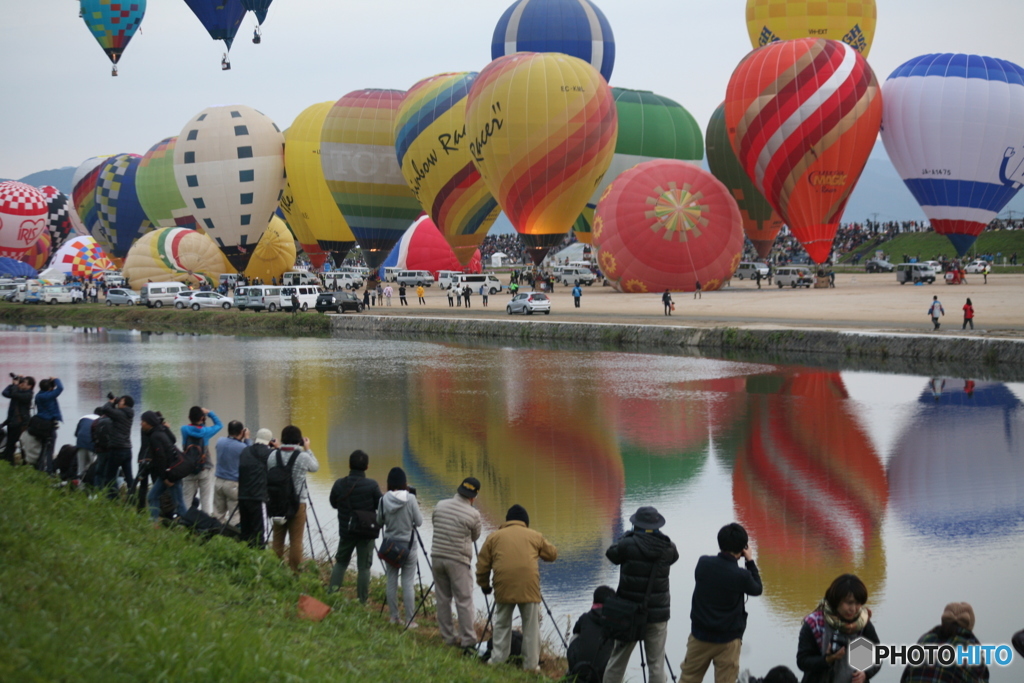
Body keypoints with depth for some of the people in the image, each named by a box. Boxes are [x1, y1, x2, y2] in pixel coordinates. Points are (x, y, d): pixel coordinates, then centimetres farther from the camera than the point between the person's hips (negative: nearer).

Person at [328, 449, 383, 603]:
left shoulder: (339, 484, -7)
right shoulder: (371, 485, -18)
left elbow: (334, 504, 7)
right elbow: (381, 505, -9)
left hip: (346, 531, 3)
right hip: (366, 532, -3)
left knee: (341, 562, 20)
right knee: (364, 567, 5)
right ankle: (362, 601, 8)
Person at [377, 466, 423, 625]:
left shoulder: (384, 500, -6)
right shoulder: (410, 499, -13)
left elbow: (379, 522, 4)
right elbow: (419, 521, -7)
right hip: (408, 546, -3)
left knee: (391, 581, 10)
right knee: (408, 583, 1)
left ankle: (394, 617, 16)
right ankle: (409, 620, 4)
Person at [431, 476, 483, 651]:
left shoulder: (440, 506, 3)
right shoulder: (473, 514, -11)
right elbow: (475, 537, 4)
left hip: (437, 556, 5)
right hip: (458, 560, -5)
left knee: (442, 598, 12)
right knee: (464, 600, -1)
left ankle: (448, 637, 17)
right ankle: (468, 640, 0)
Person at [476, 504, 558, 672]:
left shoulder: (494, 537, 15)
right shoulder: (535, 536, 14)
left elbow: (482, 564, 13)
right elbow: (552, 554, 22)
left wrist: (484, 584, 27)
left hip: (504, 587, 1)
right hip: (529, 587, -1)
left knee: (502, 624, 17)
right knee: (531, 627, 8)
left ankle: (498, 660, 19)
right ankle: (531, 664, 9)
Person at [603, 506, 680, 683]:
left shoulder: (629, 545, -13)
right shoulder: (667, 548, -6)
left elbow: (611, 554, 6)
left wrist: (627, 536, 17)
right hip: (657, 615, 1)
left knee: (617, 662, 10)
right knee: (657, 665, 5)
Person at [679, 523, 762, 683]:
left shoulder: (703, 563, -8)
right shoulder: (741, 575, -18)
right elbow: (757, 589, 3)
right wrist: (750, 561, 5)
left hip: (700, 635, 3)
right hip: (728, 640, -3)